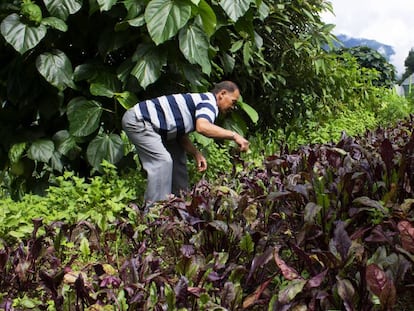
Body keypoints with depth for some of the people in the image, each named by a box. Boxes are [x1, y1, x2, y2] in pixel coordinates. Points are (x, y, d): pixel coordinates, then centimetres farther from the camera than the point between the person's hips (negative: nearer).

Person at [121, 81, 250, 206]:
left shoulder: (201, 101, 15)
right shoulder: (209, 102, -16)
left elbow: (182, 135, 12)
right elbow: (202, 127, -39)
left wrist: (197, 154, -2)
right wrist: (234, 135, -34)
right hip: (137, 120, -11)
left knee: (178, 156, 14)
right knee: (163, 161, -19)